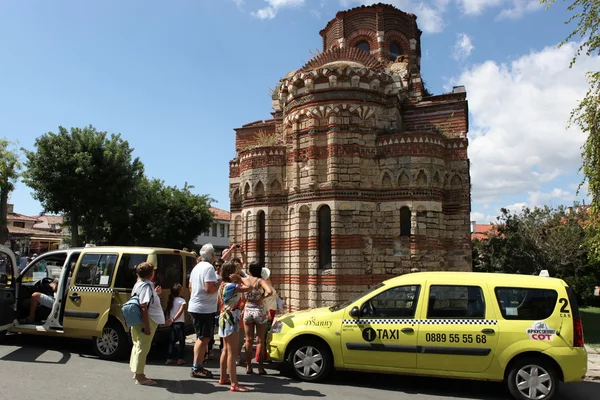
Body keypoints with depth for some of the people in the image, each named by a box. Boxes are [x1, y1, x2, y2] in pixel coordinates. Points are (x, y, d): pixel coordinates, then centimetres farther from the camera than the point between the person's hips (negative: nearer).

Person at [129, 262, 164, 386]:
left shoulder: (138, 284, 11)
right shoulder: (147, 286, -19)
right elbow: (143, 307, -25)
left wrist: (155, 294, 15)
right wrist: (147, 327, -24)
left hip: (137, 321, 10)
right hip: (148, 321, -10)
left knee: (138, 345, 20)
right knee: (143, 348, 0)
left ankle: (136, 371, 34)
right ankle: (140, 376, 9)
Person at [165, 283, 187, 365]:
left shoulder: (170, 300, 8)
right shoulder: (182, 300, -9)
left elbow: (167, 311, 4)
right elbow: (180, 311, -18)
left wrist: (168, 319, 2)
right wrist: (173, 319, -17)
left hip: (172, 323, 6)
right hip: (179, 323, -6)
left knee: (172, 341, 12)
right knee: (182, 341, 4)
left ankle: (169, 358, 12)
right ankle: (180, 359, 3)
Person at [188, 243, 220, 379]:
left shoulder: (196, 267, 14)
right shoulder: (209, 267, -15)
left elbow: (190, 287, 21)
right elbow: (209, 289, -23)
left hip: (194, 307, 10)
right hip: (205, 308, -10)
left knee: (201, 338, 16)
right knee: (204, 338, -5)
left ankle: (198, 366, 20)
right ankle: (196, 369, -1)